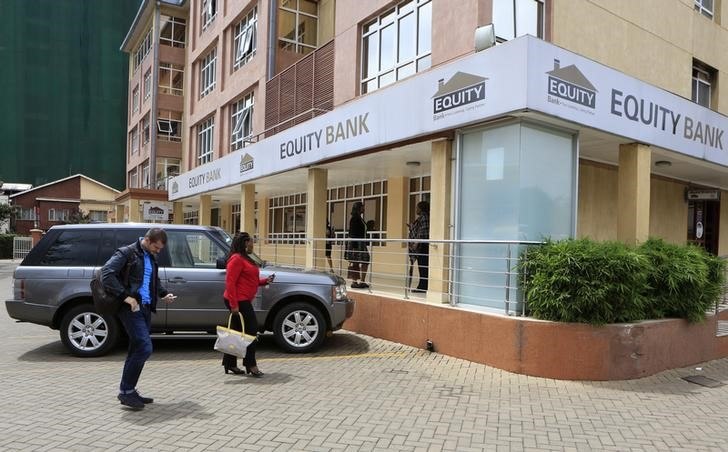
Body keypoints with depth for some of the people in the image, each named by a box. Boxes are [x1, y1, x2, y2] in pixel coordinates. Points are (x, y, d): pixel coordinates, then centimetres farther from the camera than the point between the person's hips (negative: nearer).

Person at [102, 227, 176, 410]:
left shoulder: (151, 257, 17)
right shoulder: (127, 253, -7)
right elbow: (106, 272, -18)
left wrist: (164, 294, 12)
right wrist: (126, 297, -22)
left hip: (145, 308, 8)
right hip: (131, 308, -8)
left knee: (137, 350, 11)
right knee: (145, 348, -14)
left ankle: (128, 391, 21)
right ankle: (126, 391, -1)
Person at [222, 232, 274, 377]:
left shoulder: (244, 259, 20)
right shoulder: (236, 259, -14)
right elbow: (230, 282, -20)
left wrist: (265, 281, 12)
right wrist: (234, 304, -24)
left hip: (243, 301, 10)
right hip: (238, 301, -10)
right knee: (251, 330, -6)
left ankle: (230, 364, 21)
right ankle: (250, 365, 2)